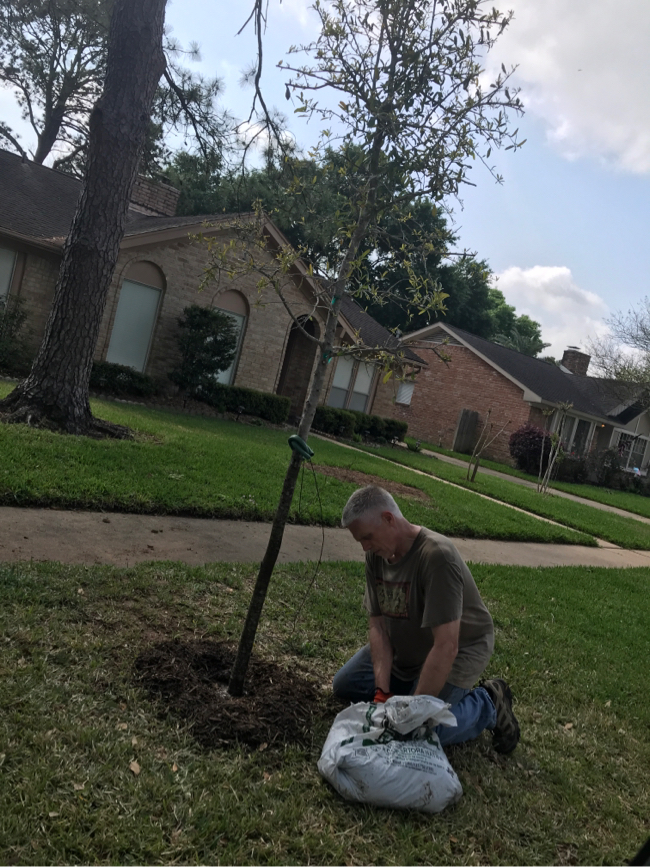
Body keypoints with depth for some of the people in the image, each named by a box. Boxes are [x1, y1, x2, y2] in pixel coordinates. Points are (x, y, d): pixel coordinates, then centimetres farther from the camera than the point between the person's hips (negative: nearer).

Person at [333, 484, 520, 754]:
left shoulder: (437, 556, -35)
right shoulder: (376, 555, -11)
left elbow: (446, 647, -35)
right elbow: (378, 624, -10)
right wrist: (382, 691, -20)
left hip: (459, 649, -7)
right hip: (402, 648, 7)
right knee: (344, 685, 7)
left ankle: (488, 704, 4)